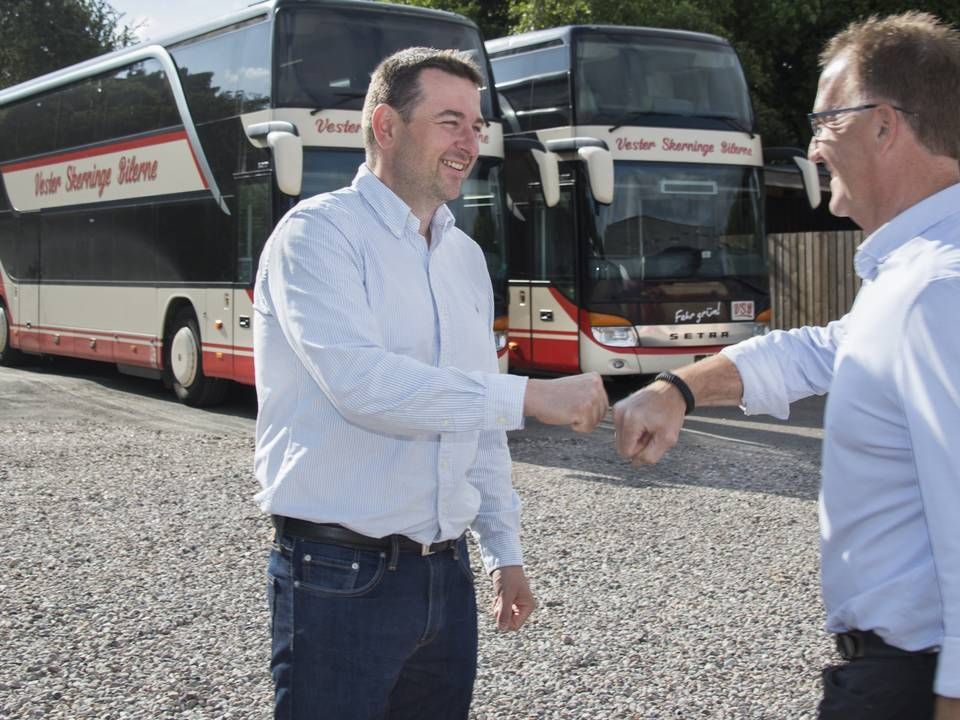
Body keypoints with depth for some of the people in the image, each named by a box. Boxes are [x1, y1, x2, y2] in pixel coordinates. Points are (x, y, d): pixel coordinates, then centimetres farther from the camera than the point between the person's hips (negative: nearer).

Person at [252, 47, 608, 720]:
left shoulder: (466, 256, 13)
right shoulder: (319, 233, -9)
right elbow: (361, 383, -25)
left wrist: (504, 550, 18)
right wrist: (530, 397, -24)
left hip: (447, 572, 7)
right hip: (342, 576, -7)